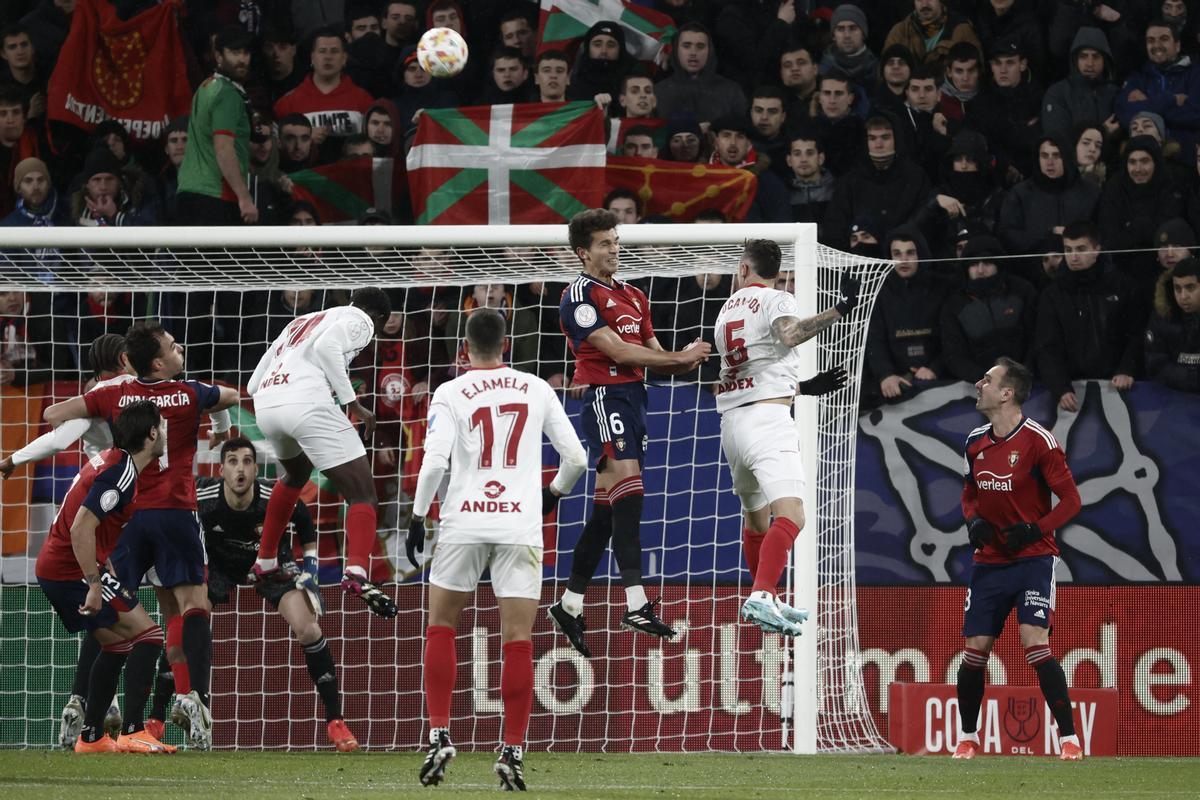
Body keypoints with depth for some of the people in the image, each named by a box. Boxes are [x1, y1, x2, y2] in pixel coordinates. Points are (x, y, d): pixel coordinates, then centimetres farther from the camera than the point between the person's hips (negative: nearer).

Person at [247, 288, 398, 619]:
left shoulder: (302, 322, 33)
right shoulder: (359, 320, 12)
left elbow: (253, 385, 29)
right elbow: (326, 347, -11)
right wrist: (353, 404, -8)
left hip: (265, 405, 7)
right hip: (306, 402, -7)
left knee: (296, 474, 38)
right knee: (362, 494, -4)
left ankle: (265, 561, 44)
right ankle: (357, 573, -28)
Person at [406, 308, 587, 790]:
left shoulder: (450, 394, 0)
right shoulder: (537, 390, 7)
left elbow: (434, 461, -11)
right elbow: (575, 457, 8)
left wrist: (418, 516, 0)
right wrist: (554, 493, 27)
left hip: (463, 524, -1)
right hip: (521, 525, 1)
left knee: (441, 628, 14)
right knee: (518, 641, 1)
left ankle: (439, 735, 5)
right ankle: (513, 751, -3)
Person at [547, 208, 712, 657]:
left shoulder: (633, 296, 21)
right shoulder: (580, 296, -6)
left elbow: (654, 356, 20)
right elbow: (617, 351, -14)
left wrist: (685, 362, -3)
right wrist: (680, 358, -10)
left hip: (635, 398, 9)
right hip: (605, 396, -9)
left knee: (607, 508, 8)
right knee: (628, 489, -21)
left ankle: (570, 605, 14)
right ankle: (635, 604, -29)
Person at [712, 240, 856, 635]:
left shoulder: (727, 309, 21)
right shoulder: (776, 300, 0)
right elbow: (789, 335, -23)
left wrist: (806, 387, 35)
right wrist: (840, 309, -27)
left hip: (731, 420, 8)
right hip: (767, 419, -8)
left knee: (755, 515, 24)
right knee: (790, 515, -18)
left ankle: (765, 602, 36)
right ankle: (761, 598, -36)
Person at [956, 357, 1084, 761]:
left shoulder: (1037, 440, -11)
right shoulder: (975, 442, 8)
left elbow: (1071, 499, -8)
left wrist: (1036, 530, -20)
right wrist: (973, 521, 0)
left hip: (1033, 558, -5)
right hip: (988, 561, 6)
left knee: (1036, 644, -18)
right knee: (975, 649, 2)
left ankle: (1069, 739, -14)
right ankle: (967, 738, 19)